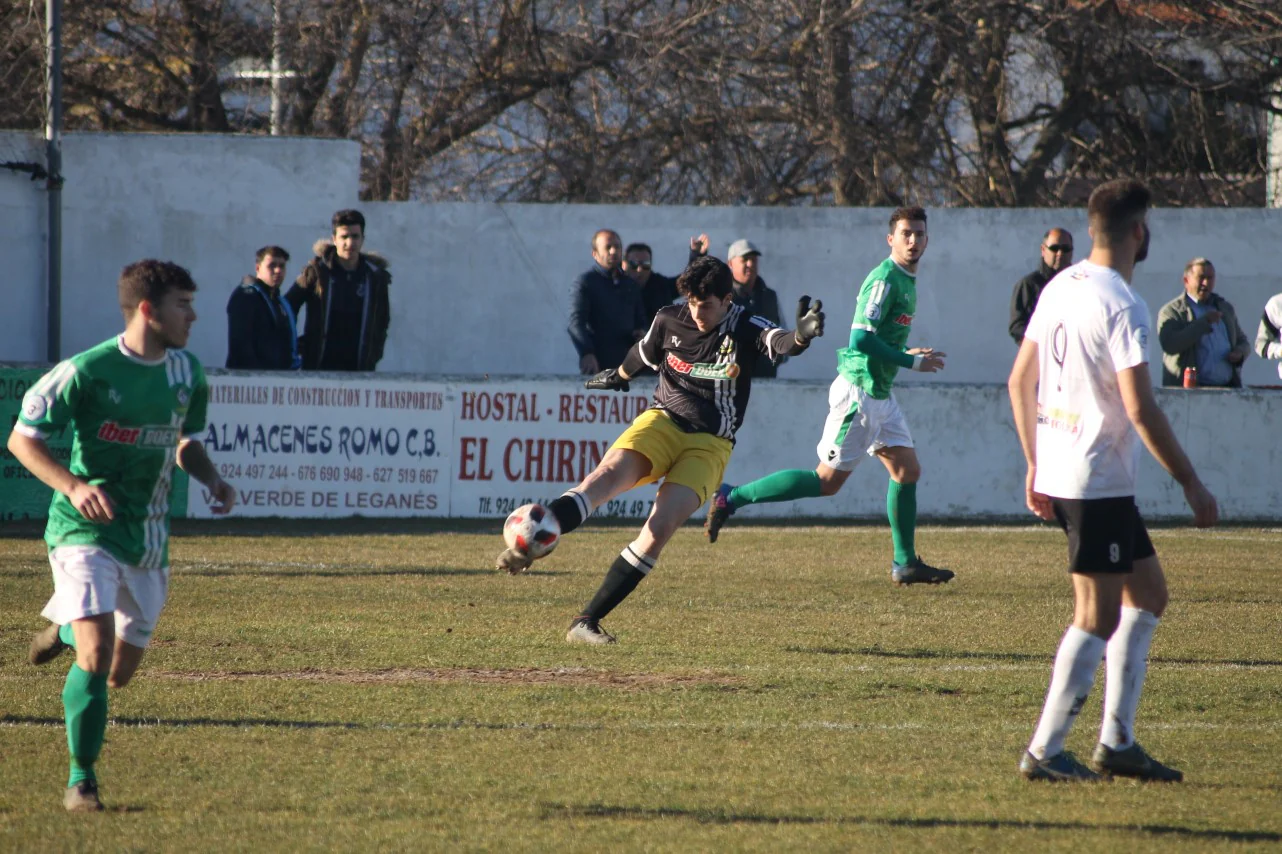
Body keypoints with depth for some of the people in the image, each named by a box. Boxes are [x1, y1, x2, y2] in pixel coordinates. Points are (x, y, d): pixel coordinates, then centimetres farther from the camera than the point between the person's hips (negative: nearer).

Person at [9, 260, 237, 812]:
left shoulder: (187, 373, 4)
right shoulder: (87, 372, -14)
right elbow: (23, 439, -8)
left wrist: (212, 479, -1)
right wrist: (73, 486, -24)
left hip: (148, 537, 6)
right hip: (86, 531, -6)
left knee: (119, 674, 11)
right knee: (97, 655, -20)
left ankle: (66, 624, 45)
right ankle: (81, 779, -4)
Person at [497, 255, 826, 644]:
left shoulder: (746, 330, -8)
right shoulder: (668, 321, 0)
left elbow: (781, 343, -29)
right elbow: (642, 356, 22)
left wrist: (801, 334, -52)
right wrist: (618, 376, 40)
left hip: (709, 444, -2)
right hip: (663, 421, 2)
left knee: (660, 528, -19)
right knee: (610, 472, -29)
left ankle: (587, 622, -15)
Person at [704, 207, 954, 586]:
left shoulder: (906, 281, 15)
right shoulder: (884, 279, -16)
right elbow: (861, 339, -24)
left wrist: (909, 355, 10)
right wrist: (912, 362, -18)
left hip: (880, 396, 10)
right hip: (859, 392, -10)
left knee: (908, 470, 7)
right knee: (828, 480, -6)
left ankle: (905, 563, 13)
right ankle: (731, 498, -1)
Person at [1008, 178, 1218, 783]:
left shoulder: (1059, 288, 9)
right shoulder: (1121, 305, -17)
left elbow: (1019, 382, 14)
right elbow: (1140, 409, -21)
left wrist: (1035, 465, 21)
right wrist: (1191, 485, -14)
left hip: (1058, 475, 9)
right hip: (1098, 483, -9)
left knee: (1148, 592, 17)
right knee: (1097, 618, -2)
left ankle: (1116, 743, 18)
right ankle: (1044, 752, 2)